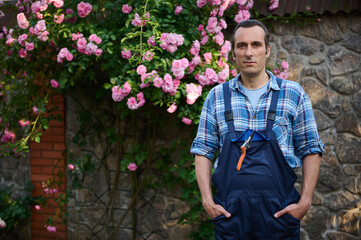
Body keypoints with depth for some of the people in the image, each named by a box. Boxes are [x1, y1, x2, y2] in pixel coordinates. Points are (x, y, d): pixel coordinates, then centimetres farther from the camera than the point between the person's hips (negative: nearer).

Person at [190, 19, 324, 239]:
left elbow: (311, 150, 5)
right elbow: (203, 150, 9)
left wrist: (305, 201, -4)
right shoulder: (217, 96, 8)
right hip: (230, 212, 1)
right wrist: (207, 200, -1)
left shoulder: (293, 94, 4)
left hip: (279, 212, -1)